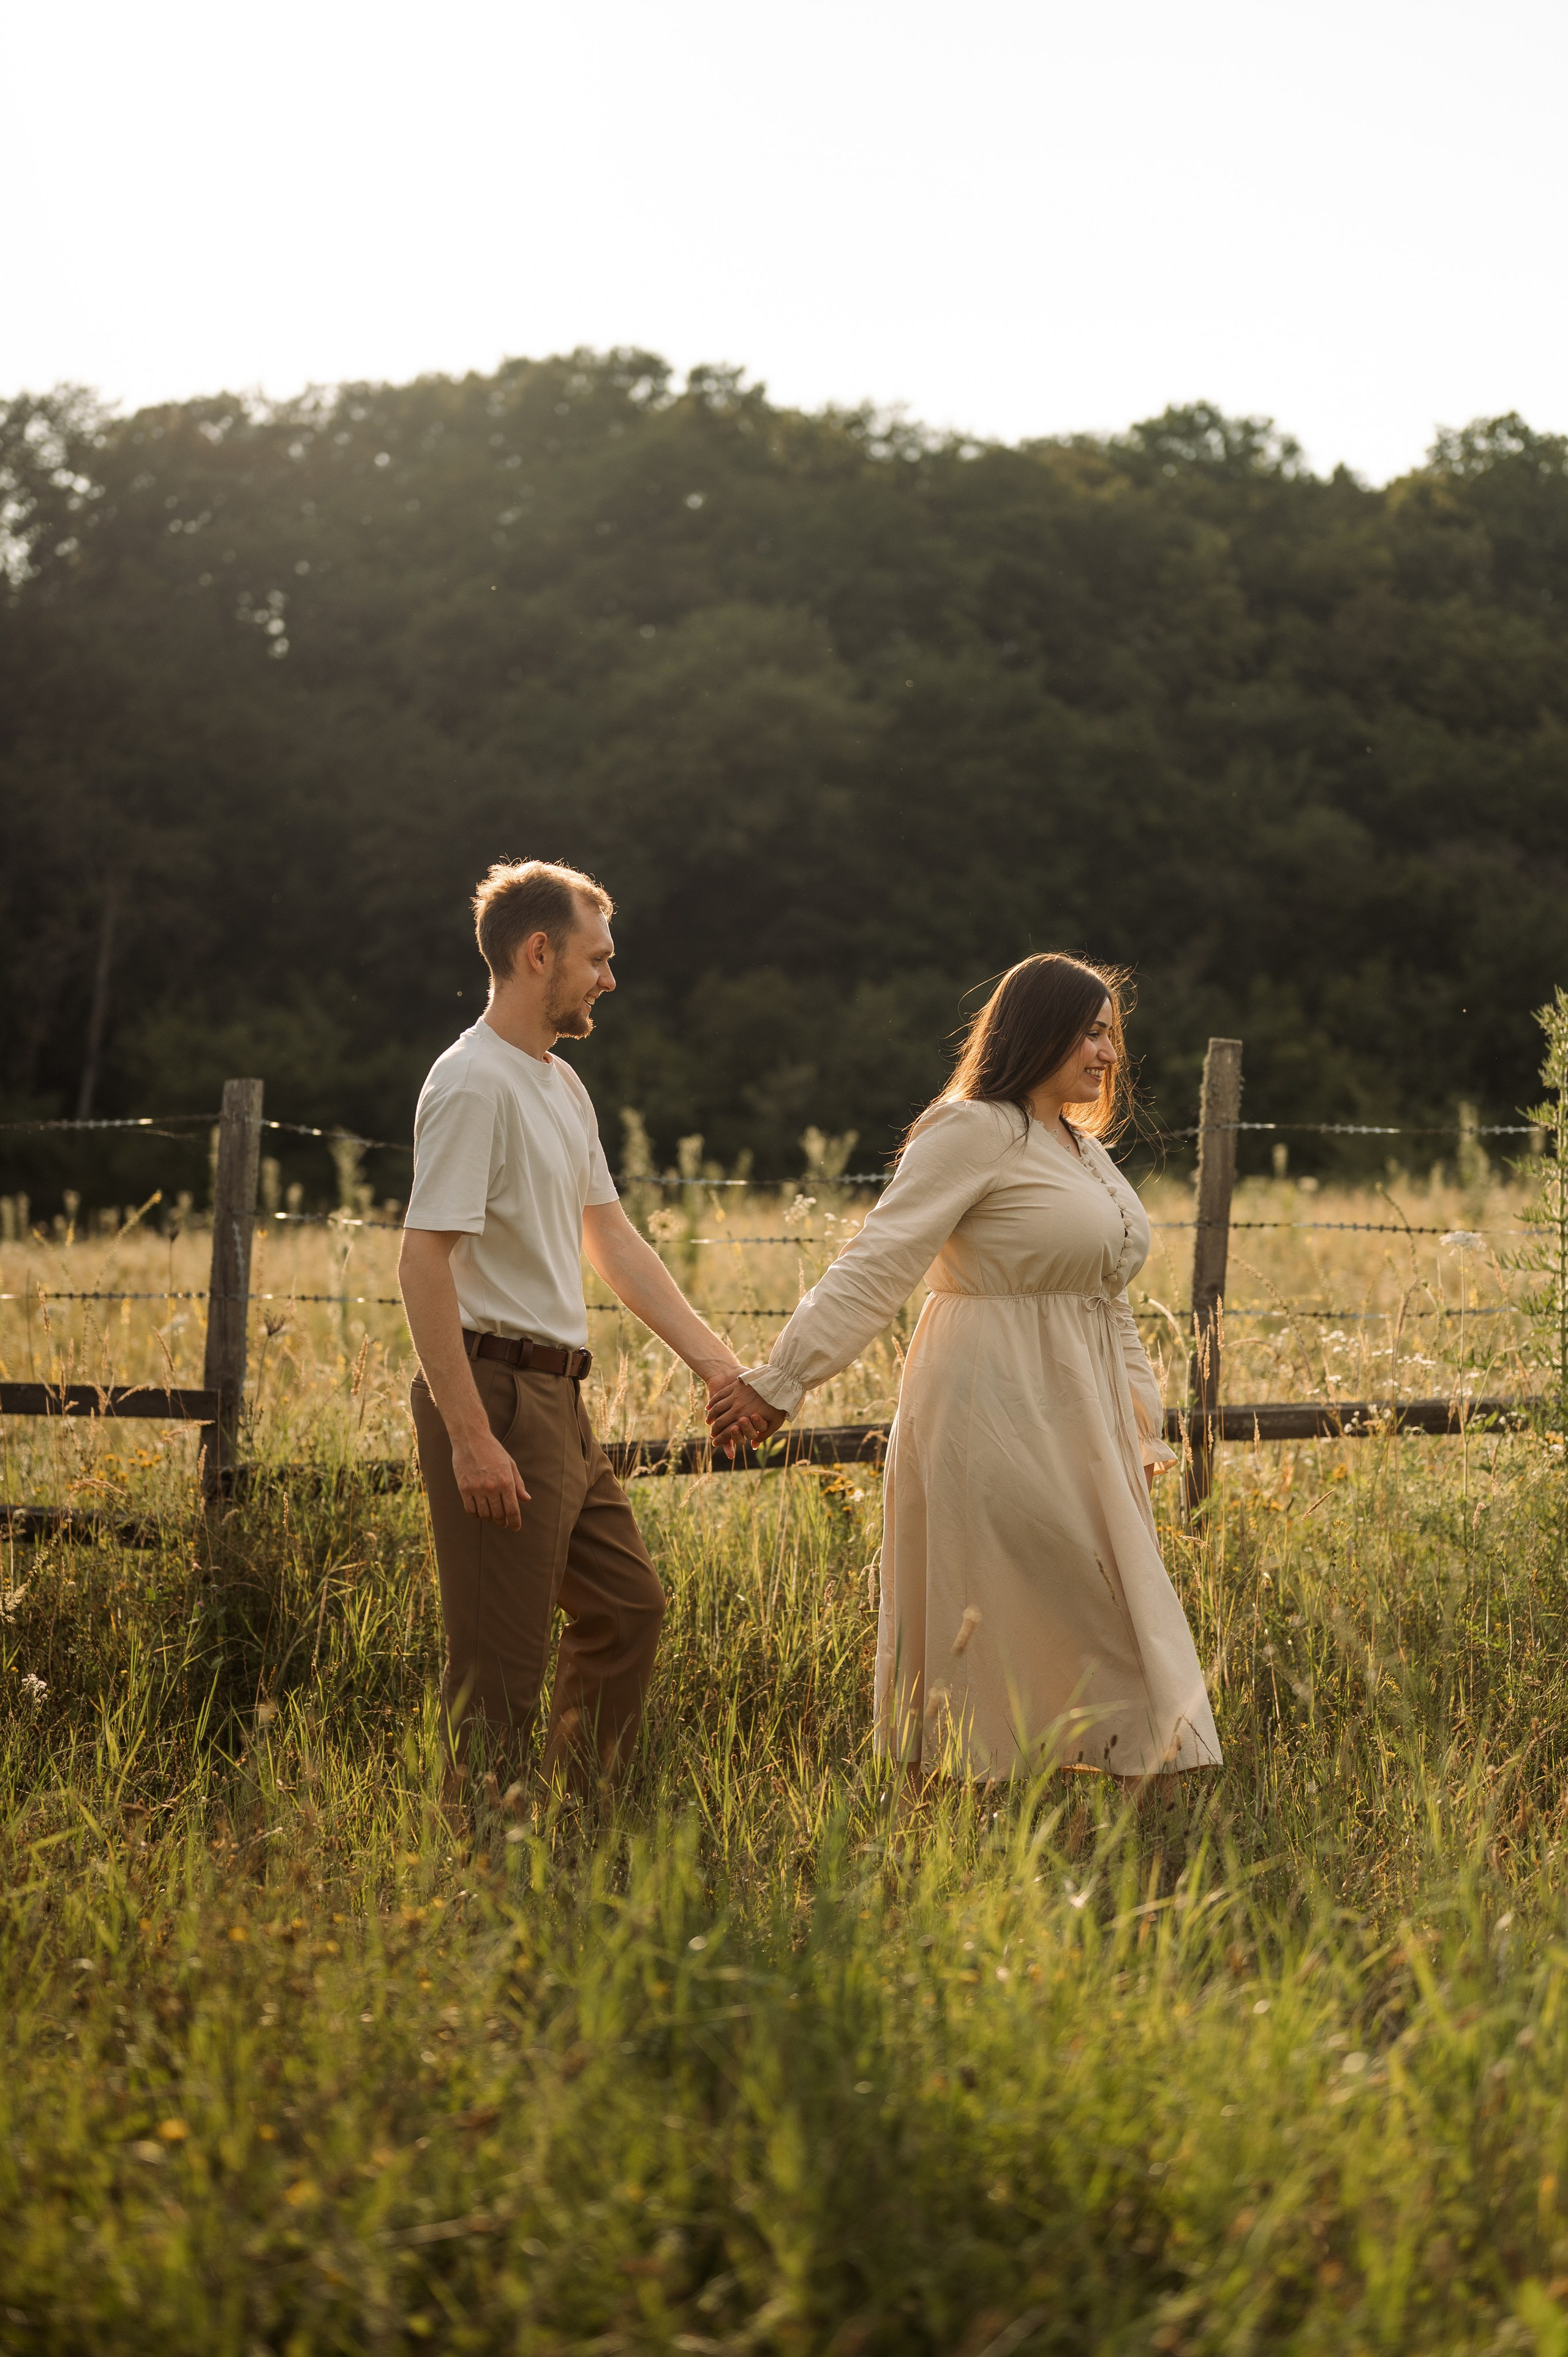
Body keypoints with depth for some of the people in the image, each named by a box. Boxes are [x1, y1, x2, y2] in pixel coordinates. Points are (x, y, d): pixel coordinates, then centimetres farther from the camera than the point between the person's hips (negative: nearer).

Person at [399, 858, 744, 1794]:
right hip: (496, 1393, -10)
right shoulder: (473, 1084, -16)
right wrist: (470, 1438, -25)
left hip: (560, 1400, 10)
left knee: (629, 1609, 18)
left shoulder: (563, 1086, 15)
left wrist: (717, 1361, 14)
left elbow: (613, 1240, 20)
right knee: (503, 1665, -4)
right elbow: (424, 1263, -21)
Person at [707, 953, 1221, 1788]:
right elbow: (877, 1264, -18)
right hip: (996, 1418, -9)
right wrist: (782, 1379, -25)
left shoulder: (1085, 1152, 18)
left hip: (1071, 1423, 9)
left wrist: (1140, 1422, 20)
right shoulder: (974, 1132, -10)